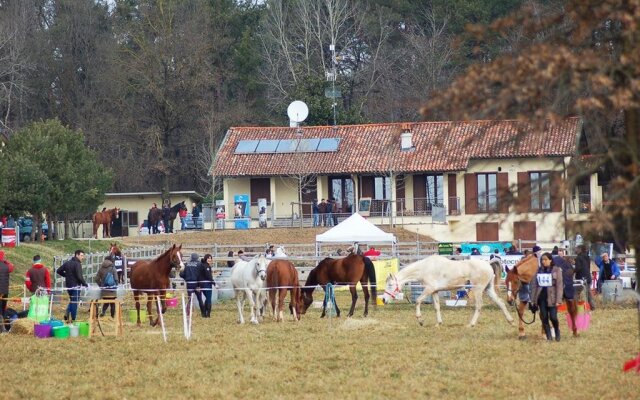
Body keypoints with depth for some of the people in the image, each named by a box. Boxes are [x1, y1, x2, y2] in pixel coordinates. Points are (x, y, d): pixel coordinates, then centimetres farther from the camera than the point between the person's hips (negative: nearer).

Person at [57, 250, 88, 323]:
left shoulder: (67, 263, 9)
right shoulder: (77, 264, -15)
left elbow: (59, 271, 14)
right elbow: (79, 276, -22)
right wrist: (85, 284, -12)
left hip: (68, 285, 7)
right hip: (75, 285, -7)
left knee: (72, 301, 22)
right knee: (74, 302, 0)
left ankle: (67, 314, 6)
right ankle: (73, 319, 2)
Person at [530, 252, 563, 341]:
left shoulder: (556, 270, -3)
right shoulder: (538, 270, 8)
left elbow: (559, 286, -6)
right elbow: (534, 285, 10)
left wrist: (558, 300, -12)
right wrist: (533, 299, 5)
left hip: (551, 297, -4)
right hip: (541, 297, 4)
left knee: (553, 317, -6)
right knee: (544, 317, 2)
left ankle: (557, 333, 20)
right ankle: (548, 336, 10)